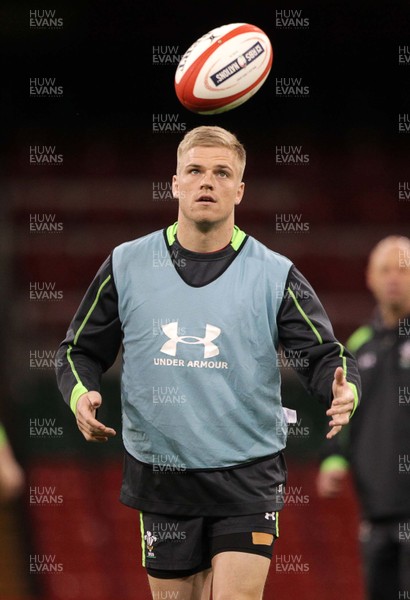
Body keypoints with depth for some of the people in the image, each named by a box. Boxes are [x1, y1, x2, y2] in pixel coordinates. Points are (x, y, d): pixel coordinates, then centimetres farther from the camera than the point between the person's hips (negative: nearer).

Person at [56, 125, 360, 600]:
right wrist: (80, 393, -8)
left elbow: (323, 356, 1)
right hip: (160, 483, 2)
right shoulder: (126, 265, 5)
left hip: (248, 480, -2)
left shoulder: (275, 275, 0)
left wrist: (343, 392, -22)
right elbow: (81, 350, 13)